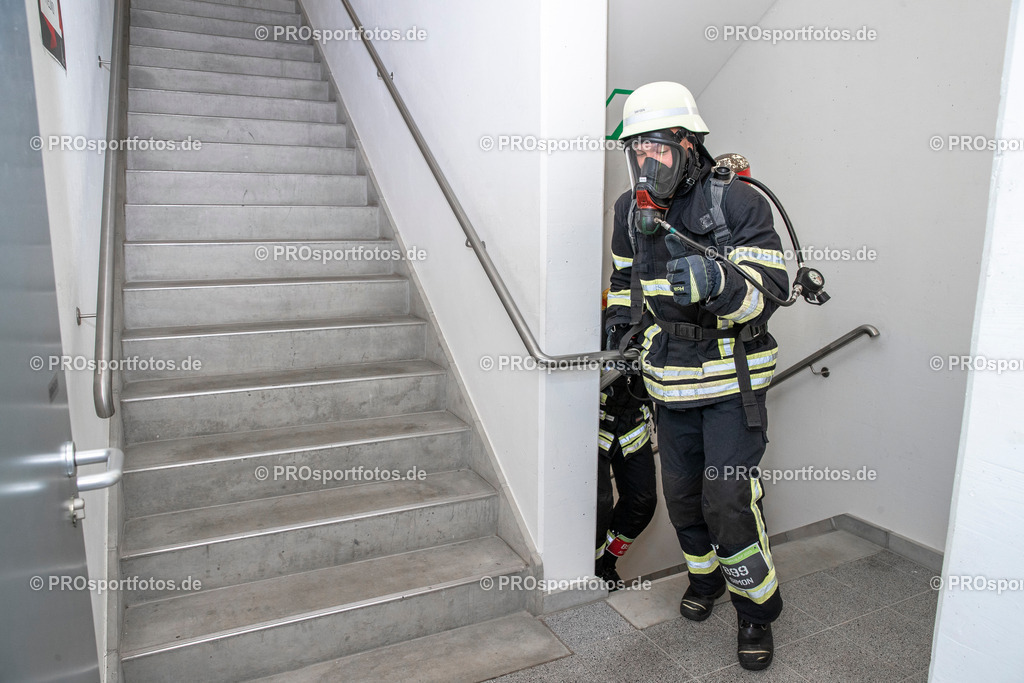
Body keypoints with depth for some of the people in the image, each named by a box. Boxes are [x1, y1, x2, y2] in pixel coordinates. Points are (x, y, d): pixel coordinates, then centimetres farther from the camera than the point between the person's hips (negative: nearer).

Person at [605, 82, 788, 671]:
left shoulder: (737, 203, -15)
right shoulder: (631, 210, 2)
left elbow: (770, 292, -21)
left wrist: (717, 282, -39)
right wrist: (623, 319, 13)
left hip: (733, 384, -5)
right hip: (670, 384, 5)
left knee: (728, 501, -8)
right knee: (682, 494, 16)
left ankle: (758, 609, 18)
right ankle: (705, 576, 43)